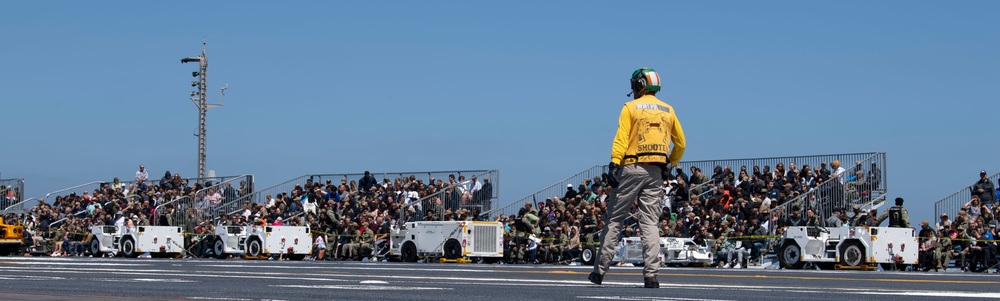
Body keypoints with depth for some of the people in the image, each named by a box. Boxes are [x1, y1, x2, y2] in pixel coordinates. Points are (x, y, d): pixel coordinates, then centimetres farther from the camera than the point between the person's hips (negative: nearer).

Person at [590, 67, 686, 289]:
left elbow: (622, 138, -11)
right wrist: (670, 165, 28)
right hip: (656, 172, 3)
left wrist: (614, 164, -17)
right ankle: (651, 276, -8)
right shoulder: (668, 110, 14)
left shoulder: (631, 108, 1)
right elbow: (680, 144, 17)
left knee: (614, 220, 3)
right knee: (649, 223, 2)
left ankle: (600, 271, 3)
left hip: (632, 168, -3)